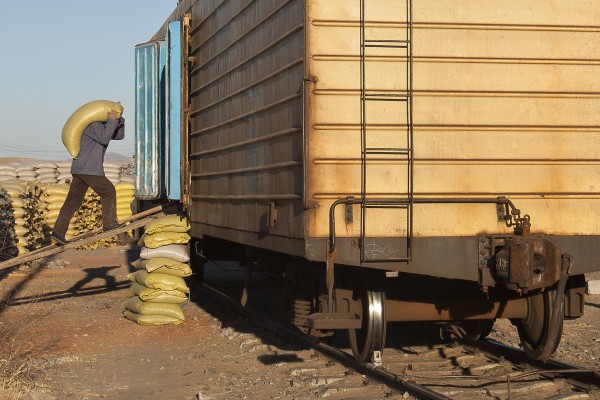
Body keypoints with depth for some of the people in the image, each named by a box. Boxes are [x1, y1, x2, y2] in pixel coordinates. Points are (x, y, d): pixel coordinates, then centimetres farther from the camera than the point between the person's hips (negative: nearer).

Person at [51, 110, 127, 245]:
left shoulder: (103, 126, 22)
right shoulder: (93, 124, -8)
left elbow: (119, 136, 21)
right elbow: (104, 139, -23)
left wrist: (119, 120, 6)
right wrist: (112, 121, -18)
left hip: (79, 169, 10)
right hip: (89, 169, -10)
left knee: (73, 201, 5)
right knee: (109, 192, 1)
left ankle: (58, 232, 1)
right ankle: (110, 225, 3)